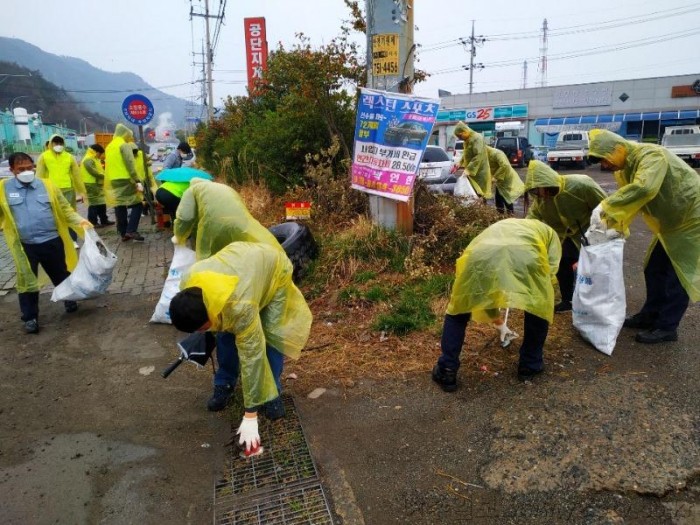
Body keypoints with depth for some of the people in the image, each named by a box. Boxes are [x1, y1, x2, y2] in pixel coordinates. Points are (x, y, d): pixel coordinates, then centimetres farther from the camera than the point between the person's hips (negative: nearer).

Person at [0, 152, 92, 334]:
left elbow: (65, 209, 4)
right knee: (27, 281, 8)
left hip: (52, 241, 1)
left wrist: (80, 222, -11)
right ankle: (30, 318, 23)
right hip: (25, 246, -1)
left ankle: (70, 301, 41)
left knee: (61, 275, 17)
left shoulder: (47, 185, 1)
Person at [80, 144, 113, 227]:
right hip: (92, 185, -10)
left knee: (102, 203, 13)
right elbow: (93, 172, -23)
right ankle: (93, 222, -4)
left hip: (98, 184, 10)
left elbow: (99, 170, 24)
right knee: (94, 203, -8)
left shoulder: (94, 159, 20)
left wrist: (103, 176, 6)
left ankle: (104, 220, 20)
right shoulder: (88, 160, -14)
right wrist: (104, 176, -13)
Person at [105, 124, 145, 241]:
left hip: (112, 181, 8)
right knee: (137, 205, -3)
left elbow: (108, 165, 22)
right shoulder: (125, 145, -6)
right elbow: (130, 165, -17)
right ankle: (131, 230, -14)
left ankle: (123, 233, 11)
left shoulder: (109, 146, 19)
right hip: (125, 181, -8)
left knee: (119, 207, 8)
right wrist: (138, 181, -20)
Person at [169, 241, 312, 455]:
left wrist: (250, 416, -33)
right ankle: (225, 384, 19)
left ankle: (271, 393, 7)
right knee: (227, 334, -2)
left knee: (272, 334, -12)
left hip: (274, 267, -5)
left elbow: (251, 354, -39)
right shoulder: (187, 284, -27)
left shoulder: (240, 305, -45)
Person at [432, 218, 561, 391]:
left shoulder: (497, 227, 47)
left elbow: (485, 279, 50)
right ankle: (530, 365, 39)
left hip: (481, 255, 3)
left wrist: (492, 313, 63)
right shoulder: (548, 231, 38)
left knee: (457, 311, 24)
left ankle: (446, 372, 24)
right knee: (540, 309, 27)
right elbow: (550, 273, 19)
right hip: (525, 254, -2)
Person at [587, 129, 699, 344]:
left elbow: (644, 188, -47)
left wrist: (604, 208, -45)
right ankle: (650, 316, 26)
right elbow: (626, 202, -2)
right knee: (654, 270, 13)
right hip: (670, 222, 9)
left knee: (678, 275, -4)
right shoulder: (623, 170, -1)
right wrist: (608, 223, -17)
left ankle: (667, 327, 5)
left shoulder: (651, 155, -29)